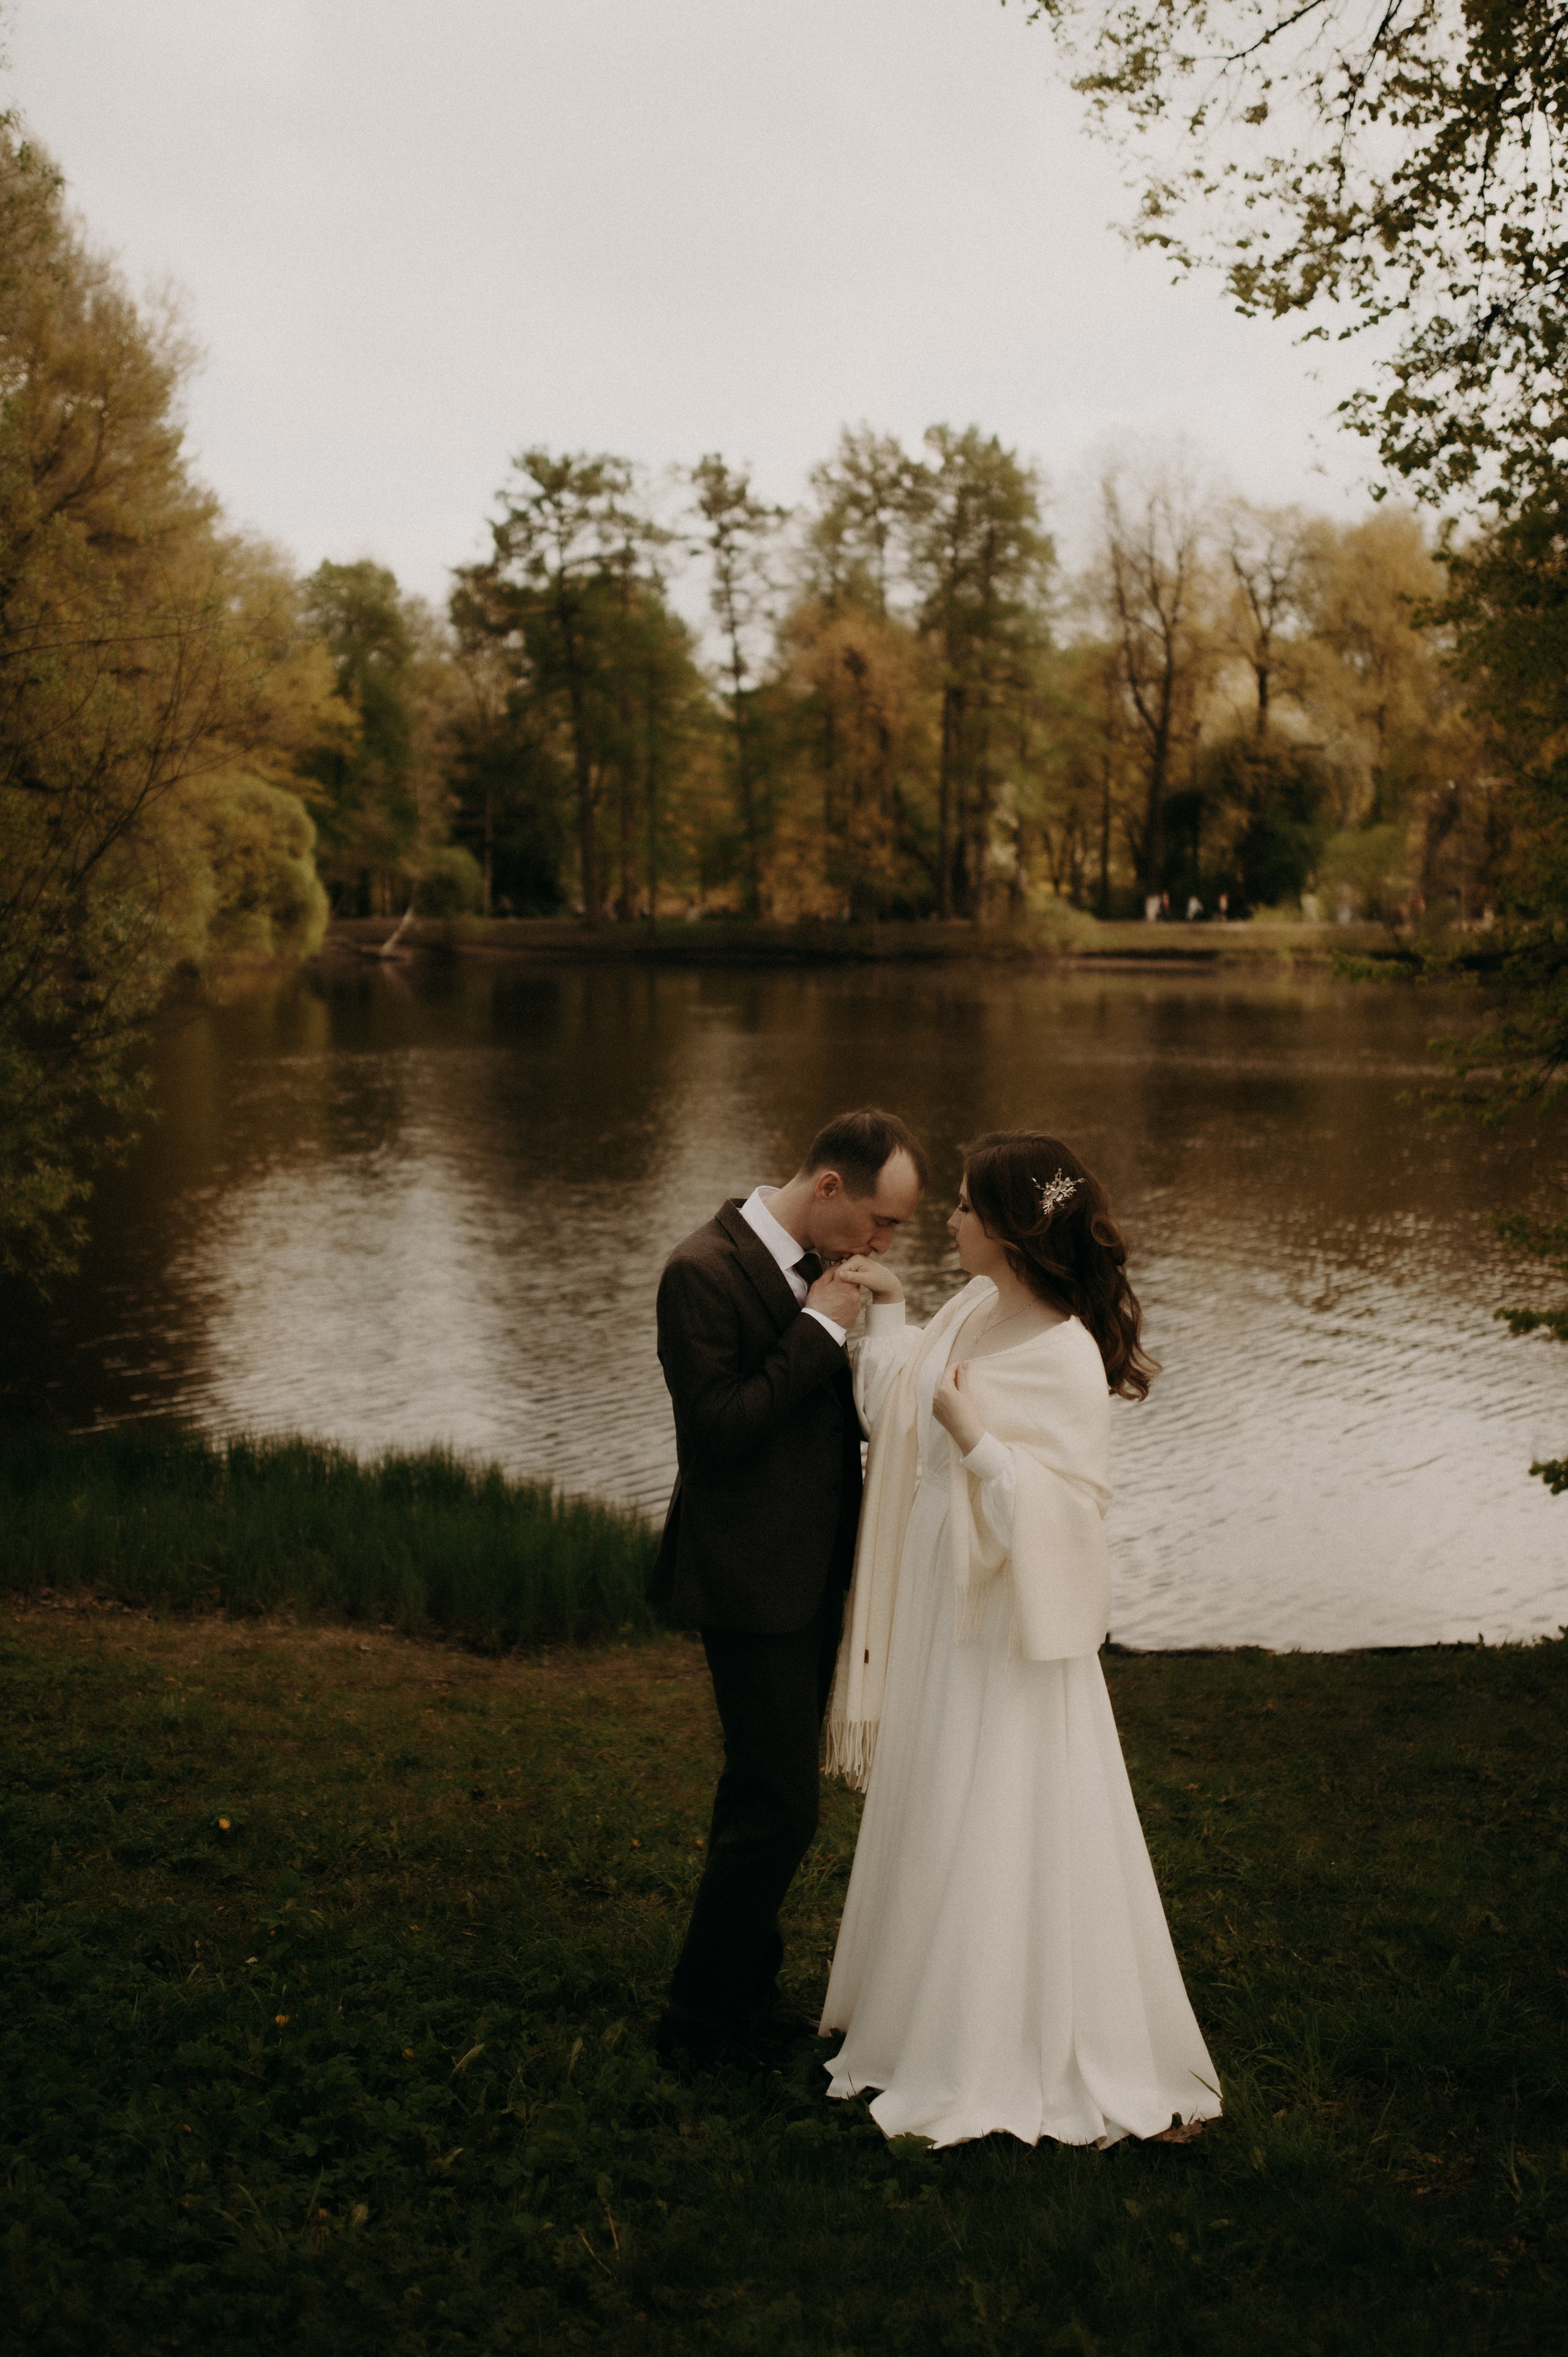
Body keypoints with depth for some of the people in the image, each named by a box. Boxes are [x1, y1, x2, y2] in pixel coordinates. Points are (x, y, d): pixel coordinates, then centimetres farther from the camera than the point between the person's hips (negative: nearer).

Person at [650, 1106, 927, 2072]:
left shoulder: (817, 1265, 8)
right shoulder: (704, 1273, -19)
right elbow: (716, 1427, -24)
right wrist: (821, 1330, -22)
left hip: (813, 1575, 9)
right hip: (753, 1584, -9)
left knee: (764, 1795, 18)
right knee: (780, 1806, -5)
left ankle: (745, 1994, 32)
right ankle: (701, 2018, 11)